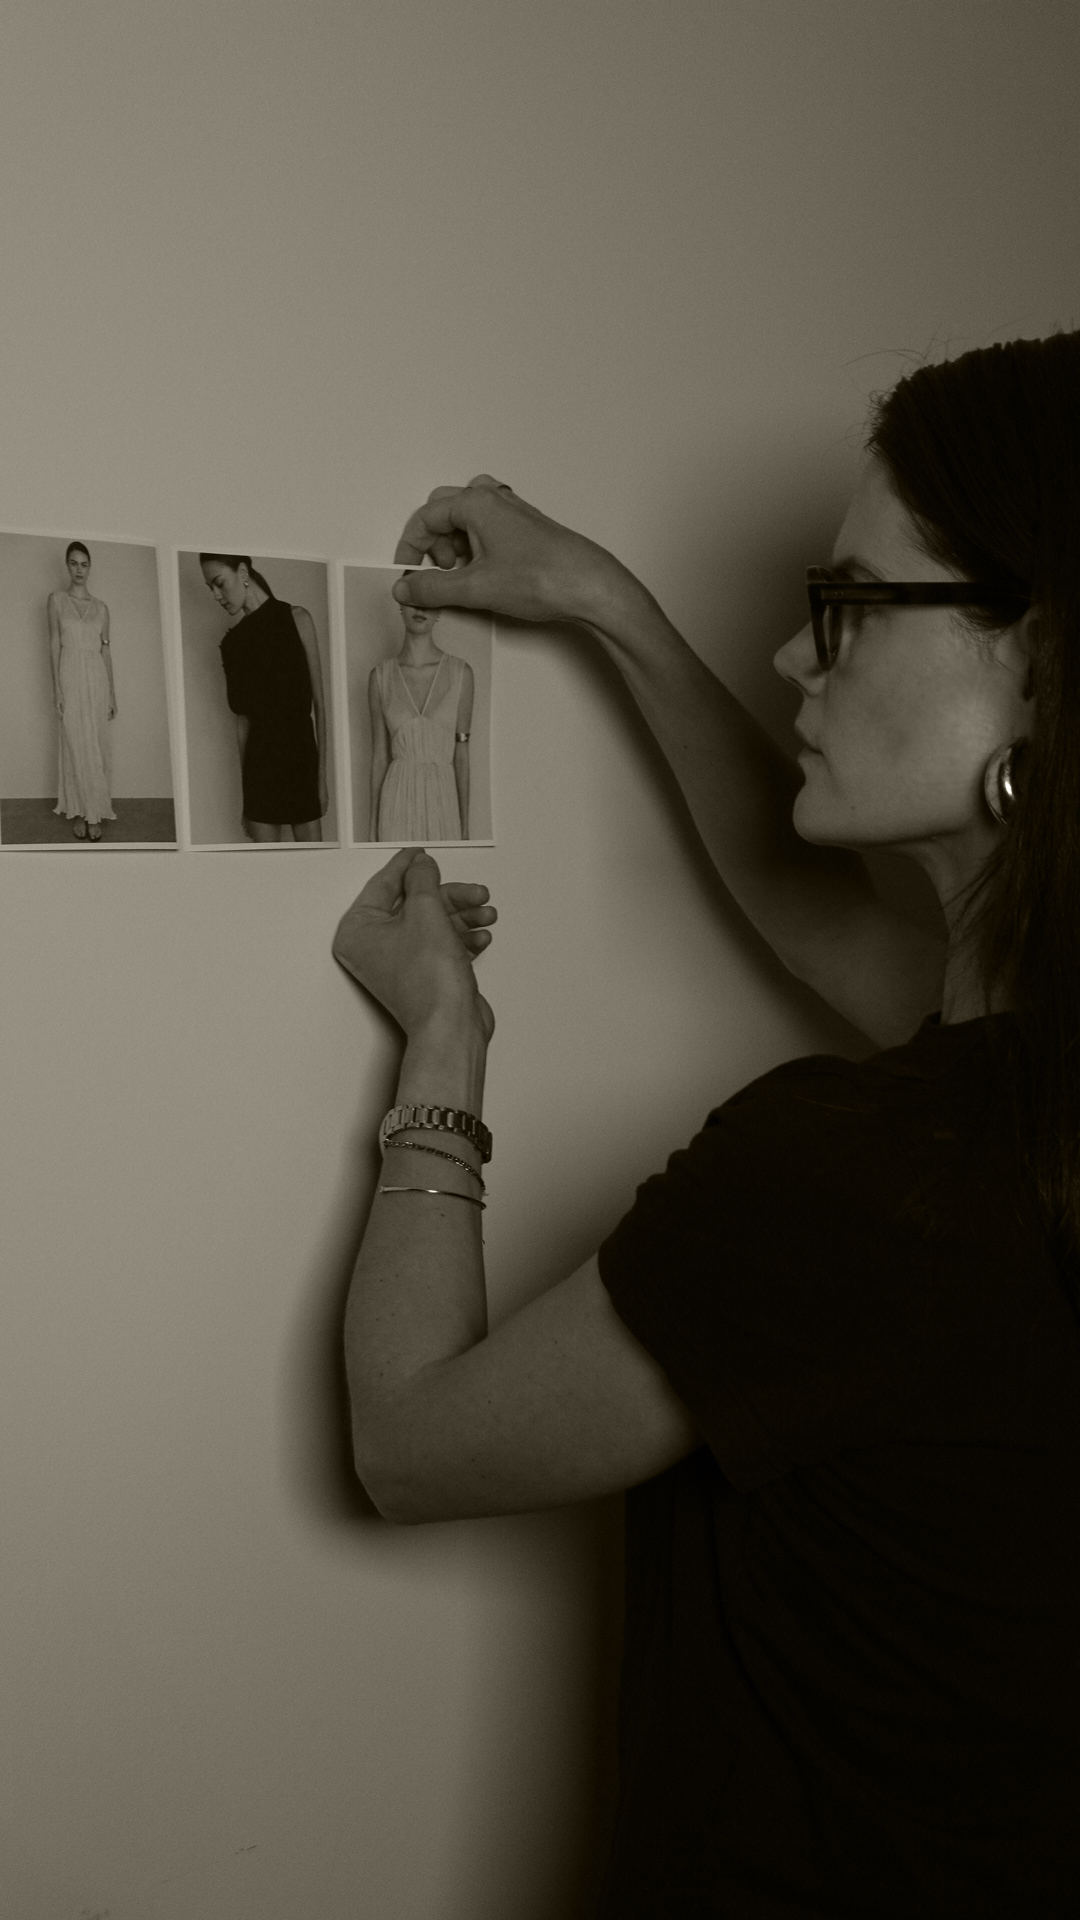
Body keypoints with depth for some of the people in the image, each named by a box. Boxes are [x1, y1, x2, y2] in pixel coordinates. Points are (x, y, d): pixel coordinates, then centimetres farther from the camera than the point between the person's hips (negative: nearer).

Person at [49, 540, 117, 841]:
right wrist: (57, 689, -7)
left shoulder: (101, 607, 11)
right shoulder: (57, 600, 3)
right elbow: (54, 644, 0)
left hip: (98, 678, 3)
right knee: (76, 746, -3)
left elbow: (106, 650, 12)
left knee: (98, 747, 2)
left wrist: (112, 693, 8)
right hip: (71, 677, -2)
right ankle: (77, 812, 5)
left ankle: (96, 812, 8)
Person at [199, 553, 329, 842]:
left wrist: (322, 774, -9)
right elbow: (242, 718, 8)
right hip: (259, 762, 3)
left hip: (301, 754, -3)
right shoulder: (233, 642, 8)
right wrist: (244, 787, 6)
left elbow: (319, 703, -5)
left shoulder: (296, 619, -3)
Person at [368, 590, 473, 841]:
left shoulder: (460, 672, 1)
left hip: (443, 799, 0)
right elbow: (379, 756, 6)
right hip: (398, 801, 0)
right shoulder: (380, 676, 3)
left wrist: (465, 823, 2)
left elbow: (461, 754, 2)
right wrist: (374, 826, 6)